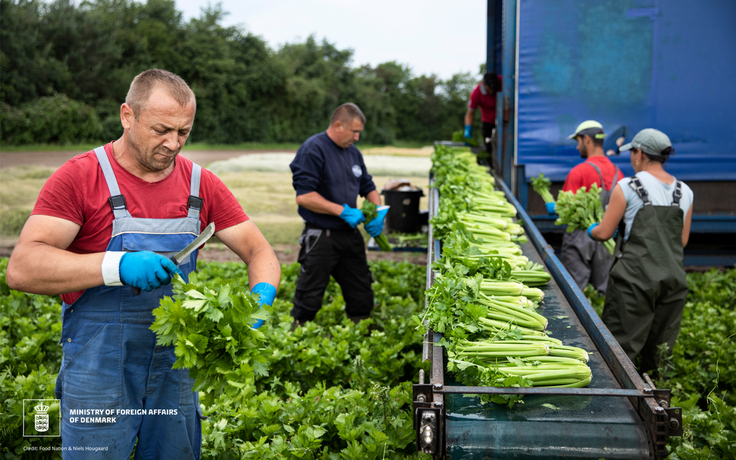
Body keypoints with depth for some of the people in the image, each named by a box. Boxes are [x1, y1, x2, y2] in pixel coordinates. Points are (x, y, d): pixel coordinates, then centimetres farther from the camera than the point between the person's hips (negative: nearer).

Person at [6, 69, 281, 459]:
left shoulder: (201, 184, 3)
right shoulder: (80, 177, -10)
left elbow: (259, 251, 6)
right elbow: (21, 269, -18)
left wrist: (261, 295, -17)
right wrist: (117, 266, -30)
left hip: (177, 371, 4)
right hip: (99, 376, -4)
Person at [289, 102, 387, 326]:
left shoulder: (353, 152, 12)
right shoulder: (312, 149, -13)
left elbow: (368, 187, 21)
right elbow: (304, 196, -21)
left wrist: (379, 212, 1)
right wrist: (343, 211, -22)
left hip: (350, 233, 8)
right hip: (320, 238, -7)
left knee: (362, 296, 13)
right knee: (309, 300, -1)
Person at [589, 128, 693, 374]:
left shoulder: (628, 187, -6)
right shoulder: (685, 192, 9)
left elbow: (604, 233, -2)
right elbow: (682, 241, 14)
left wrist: (591, 229, 20)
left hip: (635, 278, -5)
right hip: (674, 278, 5)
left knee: (621, 349, 1)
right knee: (660, 352, 14)